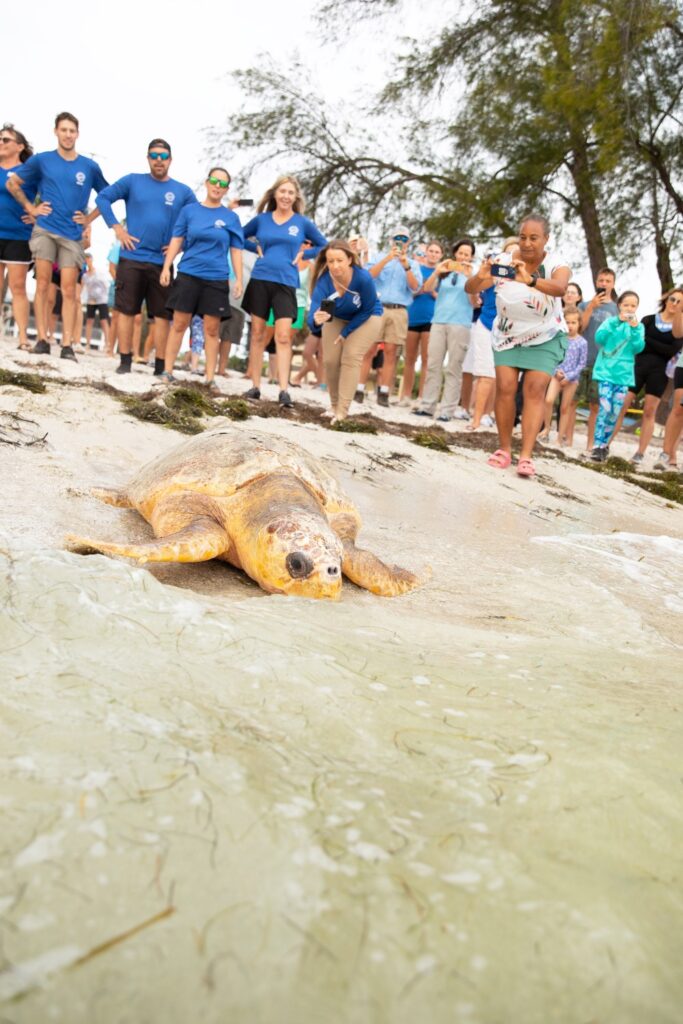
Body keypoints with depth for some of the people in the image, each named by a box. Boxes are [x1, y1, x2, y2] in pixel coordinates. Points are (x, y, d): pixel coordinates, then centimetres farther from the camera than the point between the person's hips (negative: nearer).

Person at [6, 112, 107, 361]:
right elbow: (12, 183, 16)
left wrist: (89, 218, 7)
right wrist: (30, 208, 8)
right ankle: (42, 340, -5)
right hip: (45, 230, 0)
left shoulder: (90, 166, 6)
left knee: (69, 289, -5)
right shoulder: (41, 160, 7)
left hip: (72, 235, 0)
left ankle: (67, 345, -6)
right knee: (43, 283, -7)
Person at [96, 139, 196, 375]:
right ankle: (125, 362, 8)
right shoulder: (132, 181, 5)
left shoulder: (183, 192, 7)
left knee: (162, 315, 2)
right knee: (126, 311, 1)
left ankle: (161, 365, 8)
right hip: (131, 259, -1)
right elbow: (103, 198, 5)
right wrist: (116, 228, -4)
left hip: (162, 263, 1)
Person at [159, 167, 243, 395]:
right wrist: (166, 267, -2)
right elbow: (176, 240, 7)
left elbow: (236, 250, 7)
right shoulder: (189, 210, 6)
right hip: (188, 274, 0)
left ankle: (210, 379, 5)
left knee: (212, 330, 1)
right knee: (179, 324, 1)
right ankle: (167, 371, 8)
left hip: (216, 279, 0)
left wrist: (239, 279, -1)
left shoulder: (231, 217, 7)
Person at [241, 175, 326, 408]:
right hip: (260, 280, 2)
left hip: (285, 283, -1)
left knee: (283, 336, -12)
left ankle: (284, 390, -15)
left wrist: (303, 254, 2)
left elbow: (323, 245, 15)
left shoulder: (303, 222, 6)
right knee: (257, 334, 3)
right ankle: (255, 386, 9)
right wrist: (257, 247, 4)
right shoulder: (261, 219, 8)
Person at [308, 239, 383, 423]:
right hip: (336, 318, 3)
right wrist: (316, 320, -66)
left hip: (366, 317, -3)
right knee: (330, 360, -1)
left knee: (351, 358, -15)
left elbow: (367, 310, -20)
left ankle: (342, 412, -14)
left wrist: (346, 332, -17)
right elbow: (313, 316, -43)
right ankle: (334, 406, 20)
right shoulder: (323, 281, -34)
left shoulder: (364, 278, -37)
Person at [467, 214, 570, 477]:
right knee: (505, 388, -10)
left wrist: (529, 280, -58)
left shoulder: (556, 263, -17)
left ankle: (526, 456, -16)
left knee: (535, 390, -13)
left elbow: (560, 288, -39)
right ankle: (504, 449, 1)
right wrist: (480, 277, -46)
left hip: (545, 337, -1)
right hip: (507, 336, 2)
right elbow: (470, 288, -22)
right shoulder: (503, 262, -12)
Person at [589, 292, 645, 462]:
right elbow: (599, 338, -11)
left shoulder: (639, 326, 9)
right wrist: (616, 321, -18)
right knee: (605, 408, -14)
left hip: (624, 374, 2)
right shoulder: (611, 321, 6)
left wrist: (634, 328, -15)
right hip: (606, 371, -2)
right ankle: (597, 446, -12)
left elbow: (638, 348, -3)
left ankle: (604, 444, 15)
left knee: (615, 412, 2)